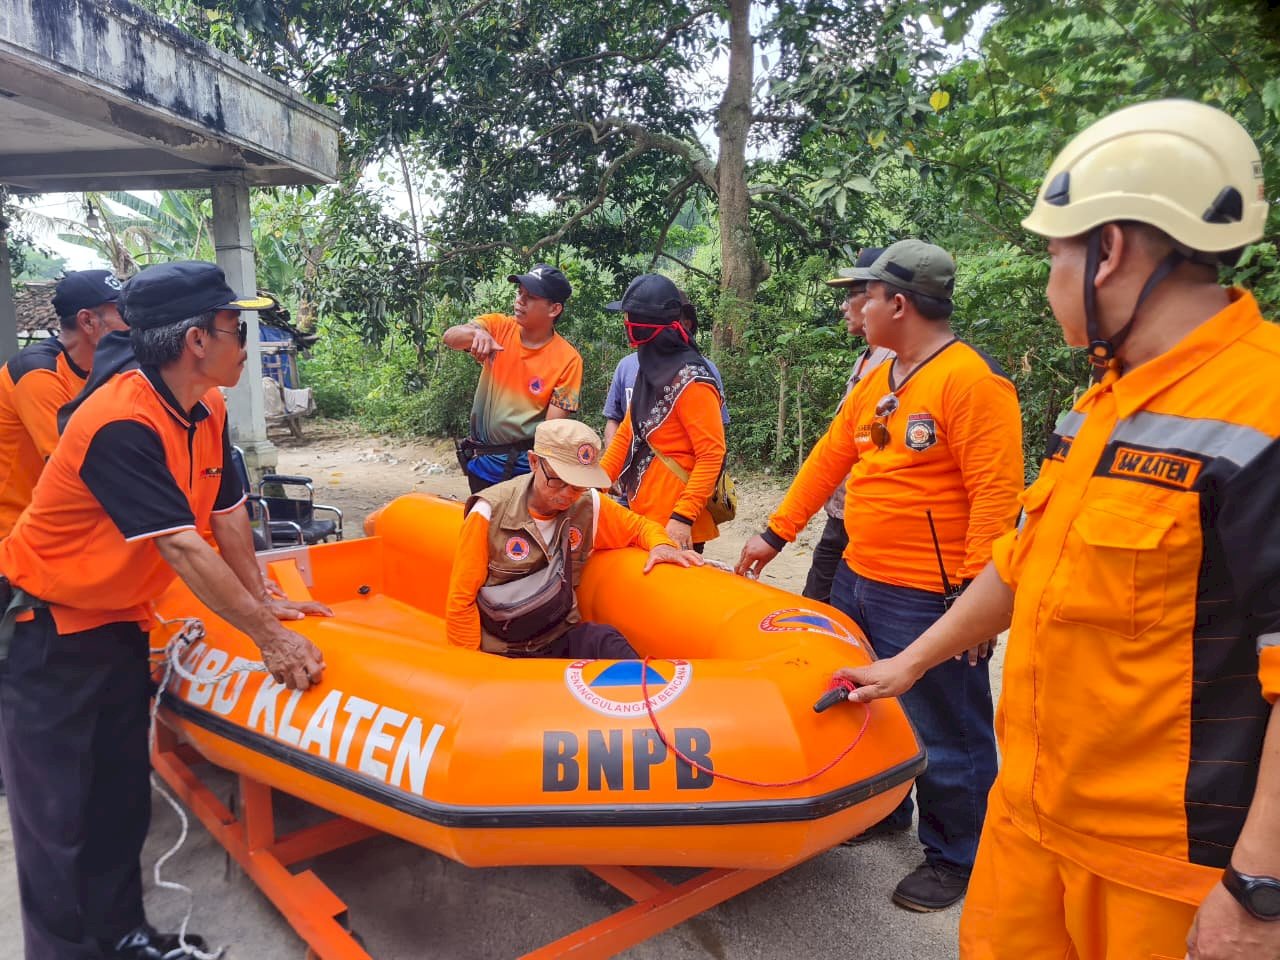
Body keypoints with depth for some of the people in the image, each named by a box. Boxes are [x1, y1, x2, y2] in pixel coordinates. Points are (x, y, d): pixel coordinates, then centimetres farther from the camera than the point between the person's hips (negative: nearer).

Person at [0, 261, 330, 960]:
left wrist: (263, 602, 12)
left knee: (122, 795, 14)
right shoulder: (122, 424, -28)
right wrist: (270, 639, -24)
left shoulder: (207, 411, -3)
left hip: (120, 624, 8)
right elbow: (183, 549, -29)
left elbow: (228, 513, 7)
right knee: (57, 812, 2)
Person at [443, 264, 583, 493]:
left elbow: (553, 426, -14)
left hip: (526, 465, -3)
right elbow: (450, 337, -18)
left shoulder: (568, 360, -12)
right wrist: (477, 333, -39)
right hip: (481, 460, 4)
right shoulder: (498, 326, -3)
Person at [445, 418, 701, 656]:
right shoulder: (490, 512, -13)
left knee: (604, 641, -29)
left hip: (561, 638, 3)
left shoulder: (589, 505, -3)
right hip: (502, 651, -2)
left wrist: (660, 545, -7)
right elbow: (461, 600, -6)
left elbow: (639, 525, 16)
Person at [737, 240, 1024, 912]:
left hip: (928, 602, -8)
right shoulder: (877, 379, 11)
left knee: (944, 735, 8)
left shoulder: (972, 380, -17)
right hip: (857, 580, 9)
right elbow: (829, 457, 15)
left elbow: (997, 496, -21)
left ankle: (955, 858, 29)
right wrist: (776, 532, 14)